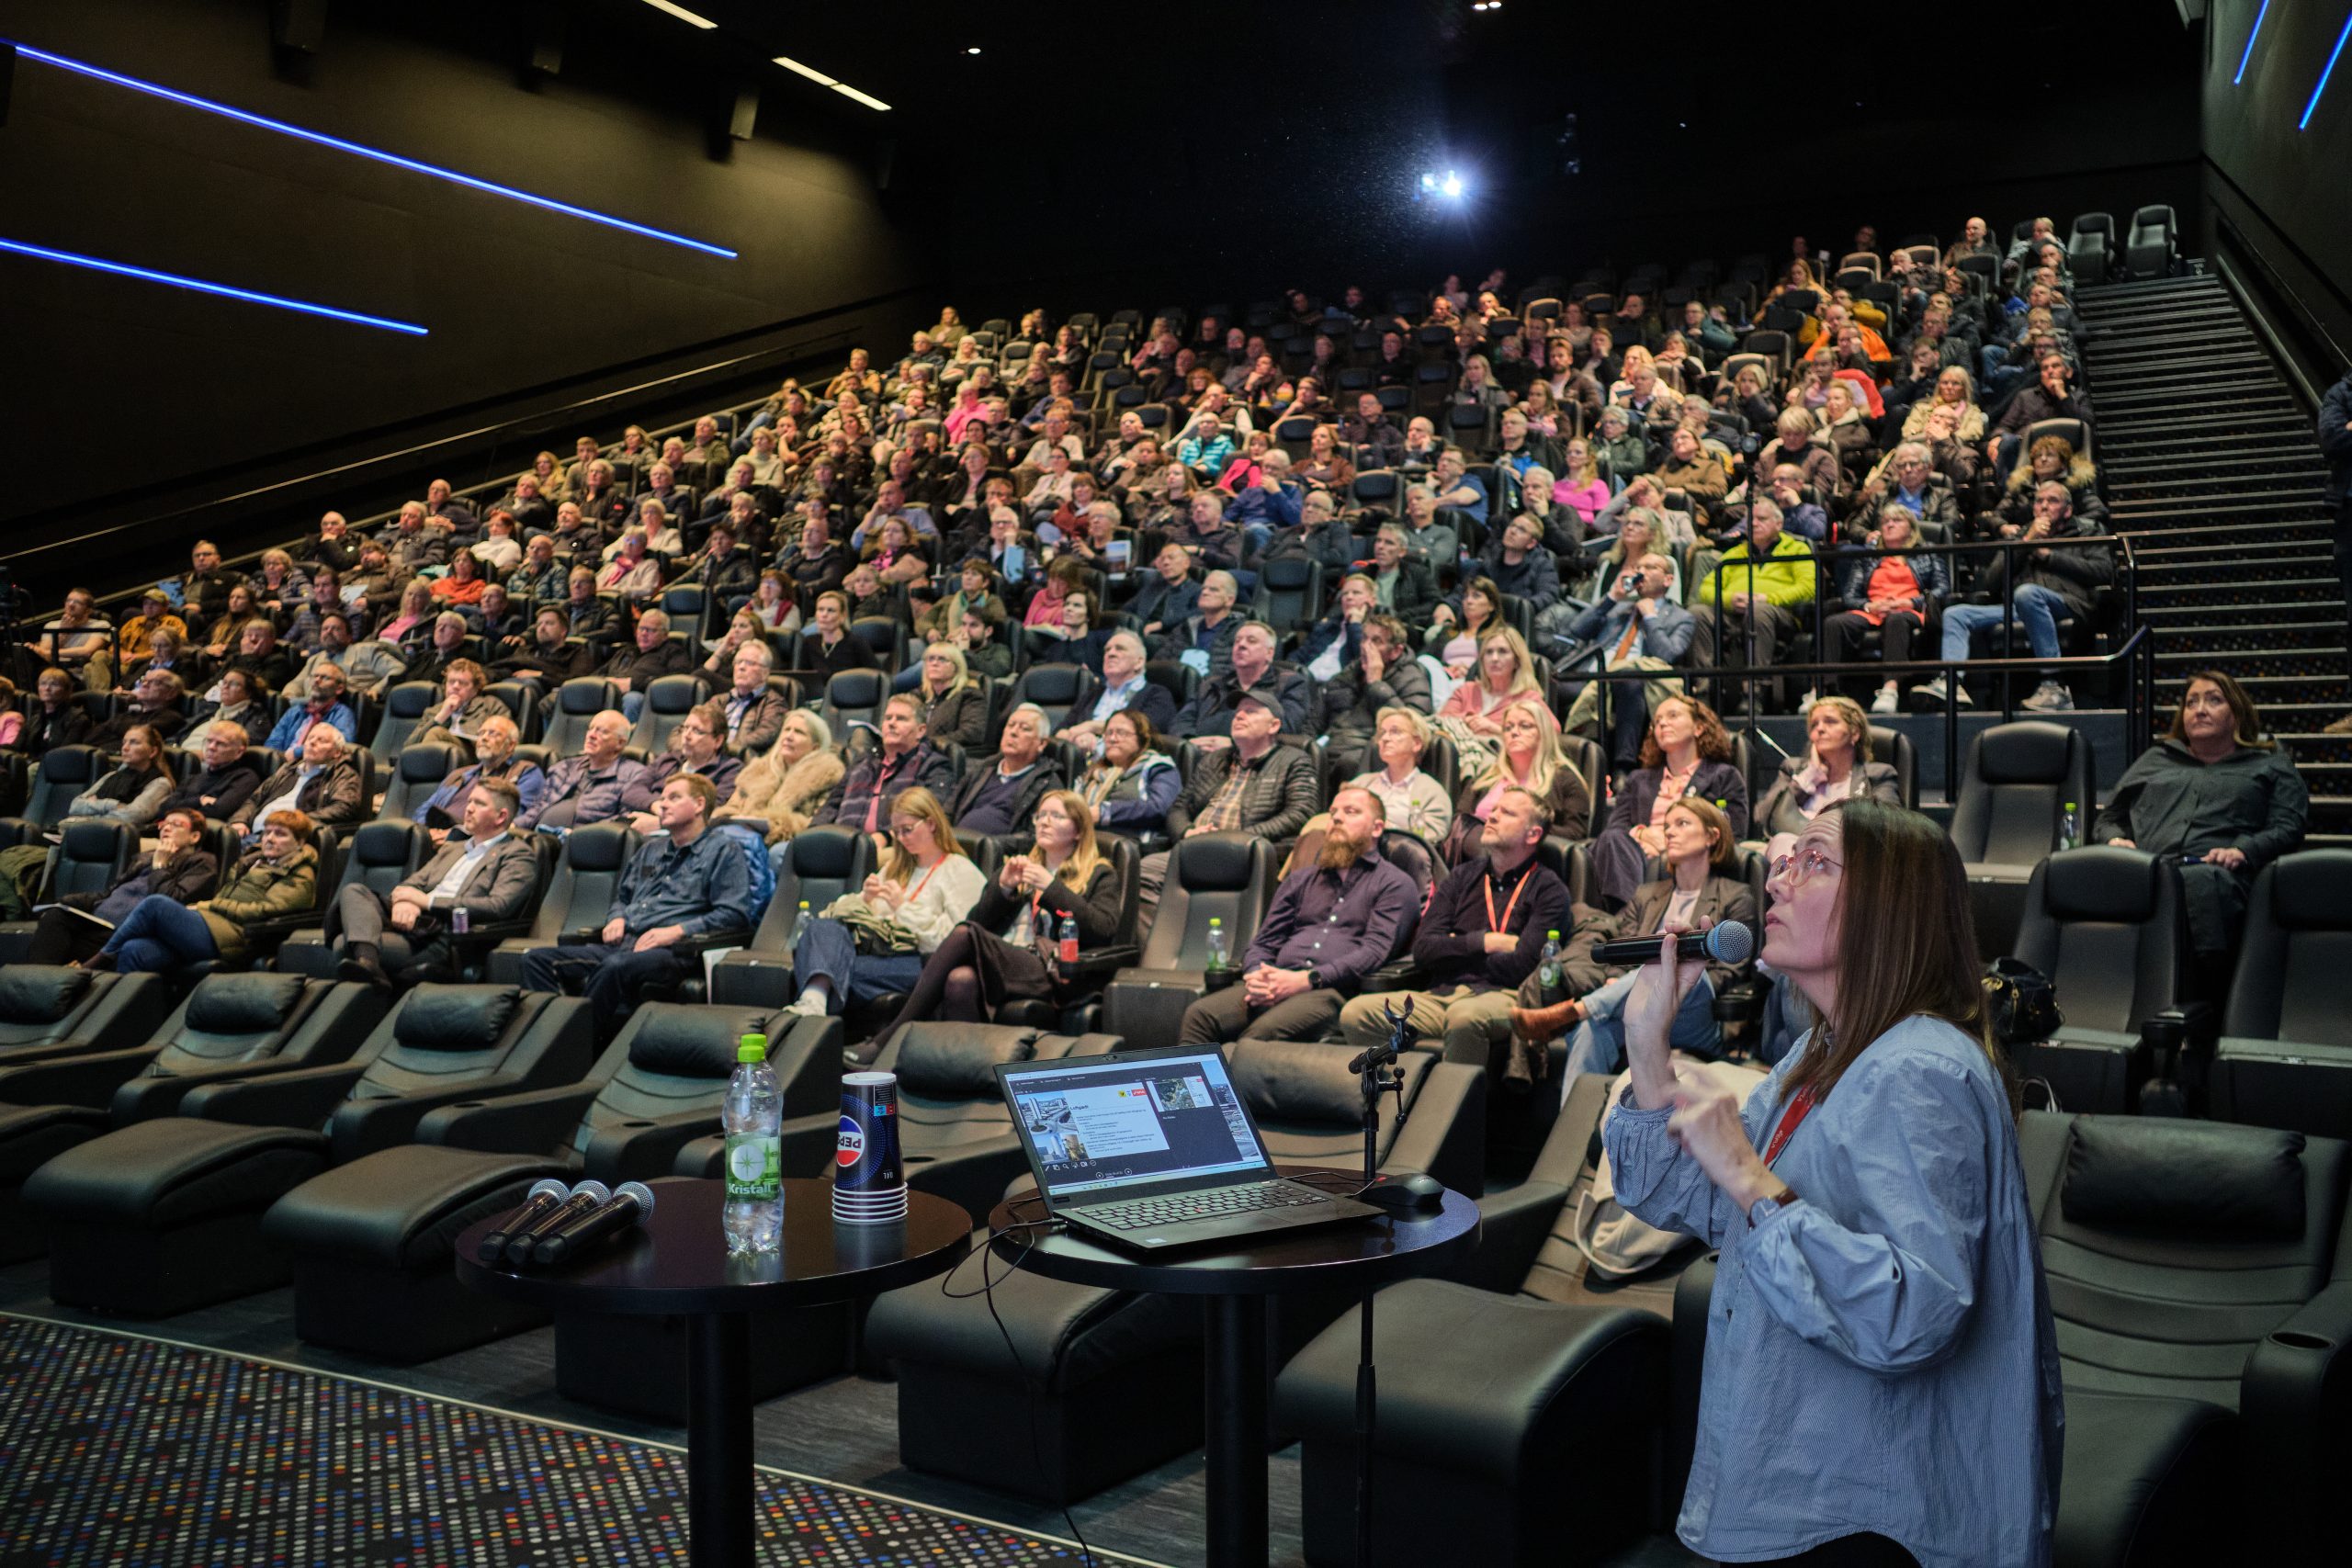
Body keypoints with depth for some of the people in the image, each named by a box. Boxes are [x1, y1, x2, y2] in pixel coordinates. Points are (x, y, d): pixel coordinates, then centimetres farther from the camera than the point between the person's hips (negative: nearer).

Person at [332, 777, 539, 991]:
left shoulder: (519, 855, 4)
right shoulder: (452, 848, 30)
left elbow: (498, 907, -11)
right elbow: (413, 883, 21)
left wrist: (428, 900, -10)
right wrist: (403, 900, -7)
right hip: (411, 923, 8)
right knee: (354, 891, -22)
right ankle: (366, 960, -41)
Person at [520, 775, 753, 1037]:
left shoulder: (725, 850, 7)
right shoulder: (651, 849, 30)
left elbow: (734, 913, -4)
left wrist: (676, 931, -14)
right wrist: (616, 918, 12)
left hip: (670, 952, -7)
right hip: (621, 945, 7)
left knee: (616, 966, -40)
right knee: (537, 959, -13)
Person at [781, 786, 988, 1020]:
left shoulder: (961, 871, 8)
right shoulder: (896, 866, 32)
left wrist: (904, 907, -7)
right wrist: (865, 899, 5)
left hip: (917, 959, -5)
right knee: (823, 926, -32)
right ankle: (813, 1001, -58)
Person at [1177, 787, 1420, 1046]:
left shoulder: (1395, 884, 11)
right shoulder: (1300, 879, 29)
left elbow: (1375, 950, -4)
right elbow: (1263, 943, 24)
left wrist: (1307, 979, -16)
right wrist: (1258, 976, -2)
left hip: (1334, 990, -5)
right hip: (1276, 985, 5)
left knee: (1261, 1033, -36)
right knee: (1198, 1015, -25)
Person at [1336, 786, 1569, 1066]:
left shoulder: (1548, 890, 6)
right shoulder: (1463, 876, 20)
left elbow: (1521, 965, -8)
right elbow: (1422, 949, 9)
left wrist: (1455, 950, 4)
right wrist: (1484, 942, -2)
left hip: (1501, 996, -4)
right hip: (1440, 994, 4)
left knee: (1464, 1015, -40)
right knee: (1354, 1014, -21)